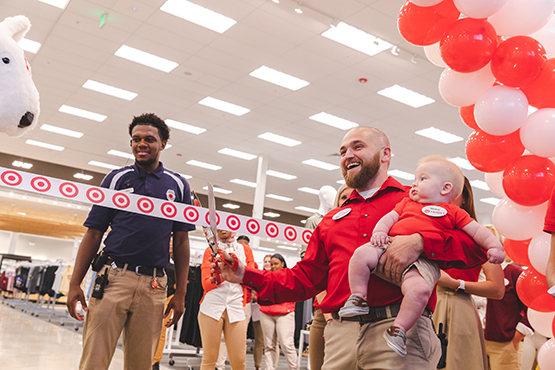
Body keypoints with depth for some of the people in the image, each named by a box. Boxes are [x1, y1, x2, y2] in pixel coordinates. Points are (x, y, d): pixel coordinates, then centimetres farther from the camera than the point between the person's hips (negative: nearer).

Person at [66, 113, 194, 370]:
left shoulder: (178, 185, 10)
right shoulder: (116, 179, 8)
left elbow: (181, 242, 10)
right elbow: (94, 234, 7)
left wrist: (180, 293, 5)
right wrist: (75, 283, -1)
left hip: (154, 285, 1)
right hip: (113, 277, -1)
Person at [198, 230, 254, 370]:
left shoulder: (245, 250, 16)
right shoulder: (210, 250, 12)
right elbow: (206, 283, 2)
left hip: (236, 309, 1)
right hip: (212, 307, -1)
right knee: (209, 358, -3)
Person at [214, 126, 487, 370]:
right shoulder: (331, 220, 23)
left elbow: (475, 245, -1)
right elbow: (304, 279, 19)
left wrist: (420, 242, -18)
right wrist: (247, 276, 9)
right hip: (341, 333, 4)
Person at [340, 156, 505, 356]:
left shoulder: (453, 212, 21)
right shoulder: (407, 202, 32)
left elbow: (477, 230, 17)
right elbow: (389, 217, 21)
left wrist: (494, 245, 1)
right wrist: (379, 231, 0)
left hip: (422, 258, -3)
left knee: (420, 288, -34)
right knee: (361, 254, -23)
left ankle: (398, 329, -21)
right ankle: (358, 298, -8)